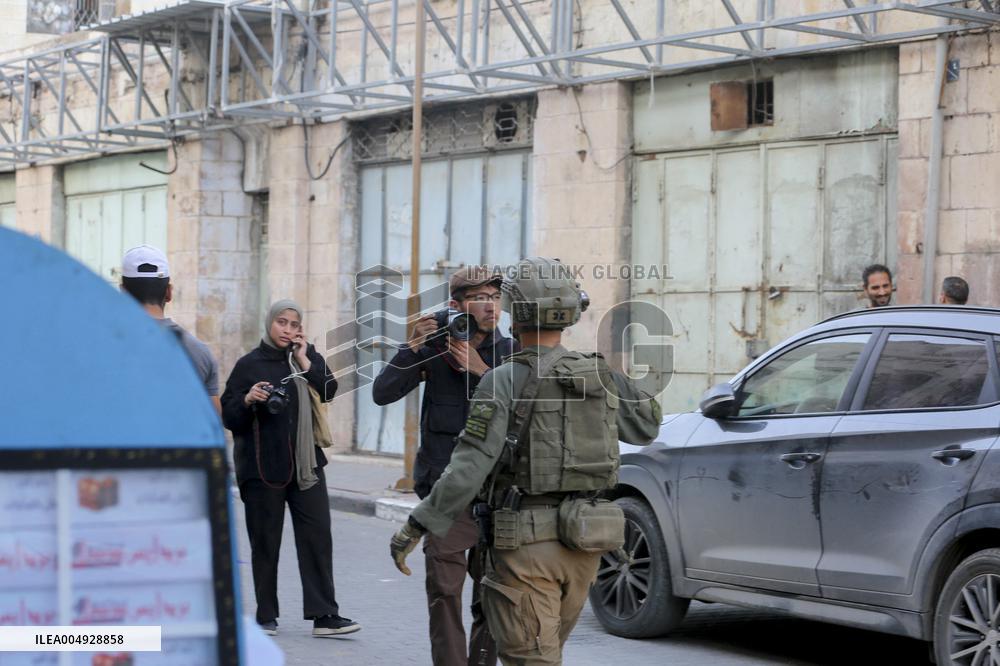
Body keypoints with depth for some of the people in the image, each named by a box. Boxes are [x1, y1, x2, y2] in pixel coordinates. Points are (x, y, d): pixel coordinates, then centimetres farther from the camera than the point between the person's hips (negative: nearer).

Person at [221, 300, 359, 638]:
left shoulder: (309, 356, 11)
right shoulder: (249, 364, 2)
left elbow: (329, 391, -5)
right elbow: (229, 418, 1)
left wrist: (304, 361, -8)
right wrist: (248, 400, -17)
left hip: (305, 464, 2)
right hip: (262, 467, -2)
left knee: (317, 537, -4)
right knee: (265, 543, 3)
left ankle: (324, 615, -4)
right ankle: (266, 616, 12)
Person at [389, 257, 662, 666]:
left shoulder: (505, 381, -13)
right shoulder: (600, 376, 5)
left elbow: (469, 467, -19)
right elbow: (646, 427, 21)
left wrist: (416, 526, -15)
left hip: (526, 542, -6)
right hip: (582, 543, 6)